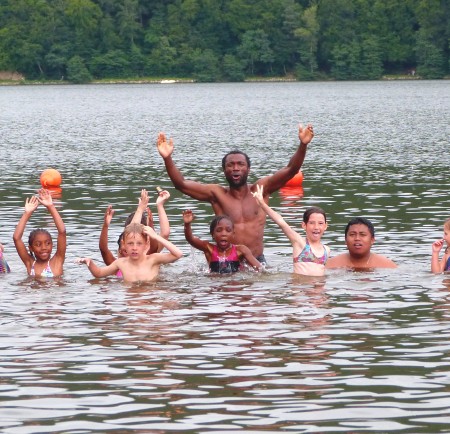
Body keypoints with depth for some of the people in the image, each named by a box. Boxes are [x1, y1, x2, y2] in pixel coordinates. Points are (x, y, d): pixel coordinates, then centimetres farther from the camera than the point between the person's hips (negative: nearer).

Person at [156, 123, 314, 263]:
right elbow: (181, 184, -4)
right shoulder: (217, 194, 3)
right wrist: (167, 159, -20)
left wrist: (303, 145, -19)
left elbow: (290, 170, -3)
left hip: (257, 261, 1)